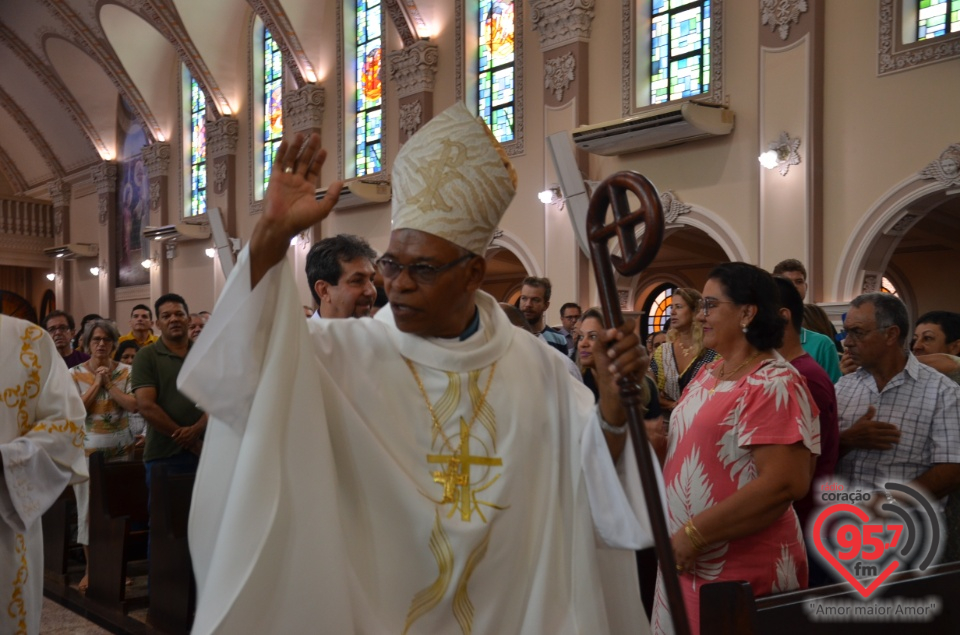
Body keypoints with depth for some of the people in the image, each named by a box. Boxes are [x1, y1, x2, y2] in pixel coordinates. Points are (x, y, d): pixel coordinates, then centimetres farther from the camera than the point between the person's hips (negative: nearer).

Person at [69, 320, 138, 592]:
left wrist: (109, 383, -12)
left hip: (120, 448, 1)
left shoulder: (125, 371, 1)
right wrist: (97, 382, -13)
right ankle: (90, 569, 14)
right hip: (87, 449, -1)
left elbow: (133, 405, -9)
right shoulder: (75, 373, 0)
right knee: (88, 509, 3)